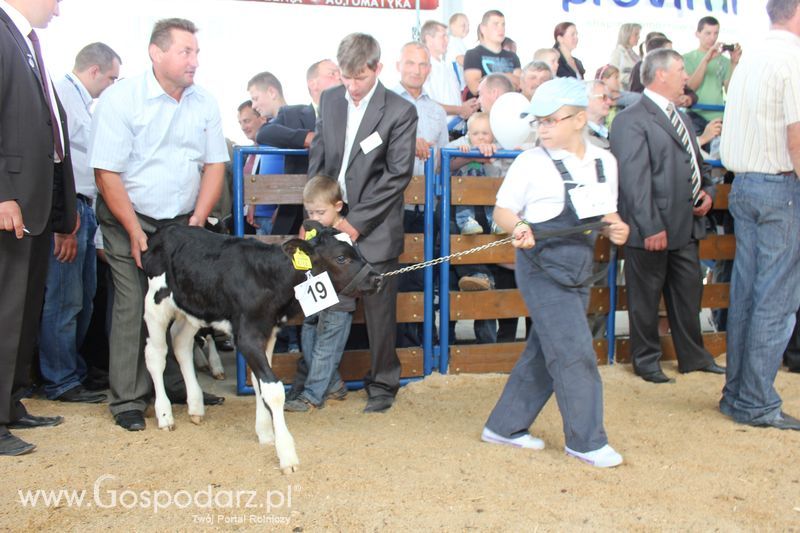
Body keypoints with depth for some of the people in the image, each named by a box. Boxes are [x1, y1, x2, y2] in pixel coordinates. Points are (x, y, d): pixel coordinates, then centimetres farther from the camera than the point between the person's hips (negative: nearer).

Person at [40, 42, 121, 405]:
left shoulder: (81, 102, 19)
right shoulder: (61, 94, -11)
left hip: (84, 208, 10)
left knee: (83, 296, 15)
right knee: (63, 300, -4)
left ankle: (72, 368, 27)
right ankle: (62, 382, 4)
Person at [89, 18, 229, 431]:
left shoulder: (204, 103, 1)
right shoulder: (120, 99, -13)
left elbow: (214, 164, 4)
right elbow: (106, 172, -14)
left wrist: (198, 220, -7)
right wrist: (135, 232, -16)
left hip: (183, 222, 4)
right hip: (129, 220, -4)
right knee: (133, 307, -7)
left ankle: (177, 385, 18)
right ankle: (128, 400, 2)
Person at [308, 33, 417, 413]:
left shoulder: (400, 112, -8)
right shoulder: (330, 100, 8)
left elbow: (398, 175, -10)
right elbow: (318, 158, 11)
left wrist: (356, 221, -12)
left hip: (374, 229, -4)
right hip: (331, 222, 4)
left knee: (379, 310, 5)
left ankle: (383, 385, 20)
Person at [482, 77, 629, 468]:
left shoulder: (604, 162, 6)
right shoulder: (531, 162, -8)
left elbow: (606, 215, 15)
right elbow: (502, 211, -3)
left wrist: (615, 228, -6)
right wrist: (519, 228, -24)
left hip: (579, 272, 6)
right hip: (542, 271, -6)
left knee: (543, 354, 13)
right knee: (575, 354, -7)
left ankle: (505, 426, 26)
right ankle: (586, 440, 7)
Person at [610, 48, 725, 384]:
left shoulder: (680, 117, 18)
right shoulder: (632, 120, -13)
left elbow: (696, 162, 26)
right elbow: (634, 179, -19)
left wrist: (707, 190, 5)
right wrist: (651, 227, -23)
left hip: (686, 226, 9)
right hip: (653, 230, -8)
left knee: (688, 293, 16)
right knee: (646, 299, 6)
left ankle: (693, 356, 30)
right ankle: (646, 361, 20)